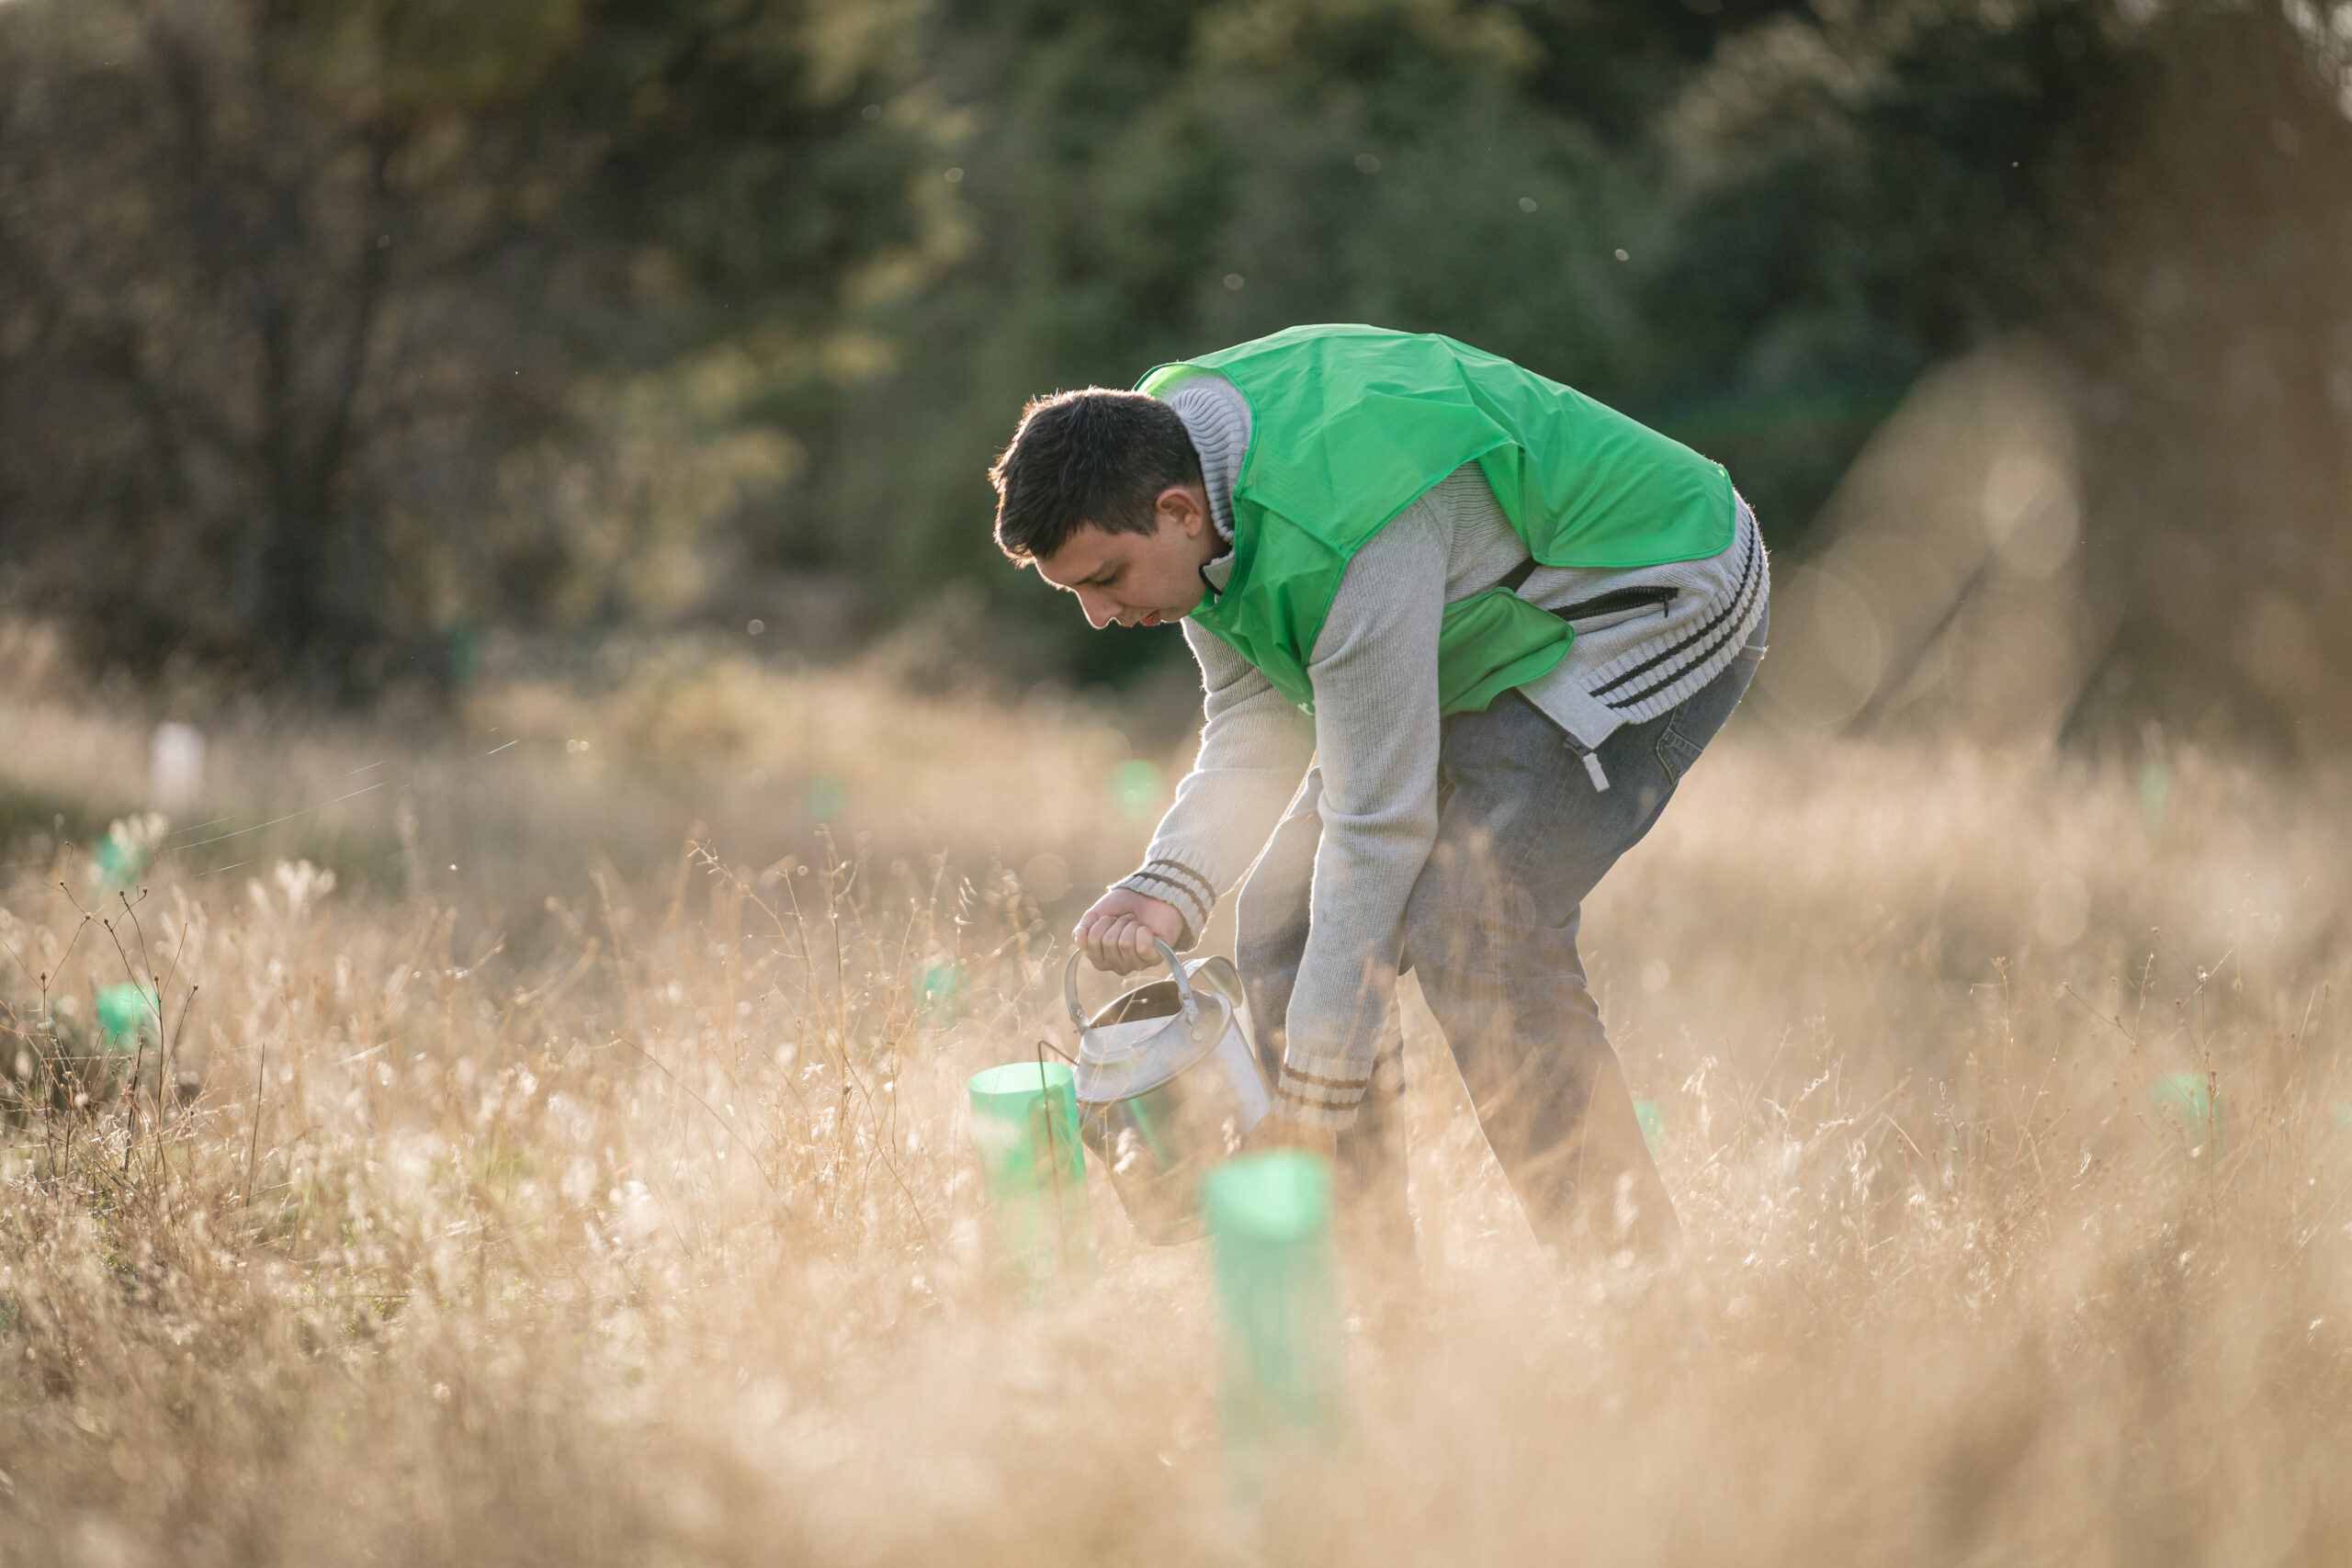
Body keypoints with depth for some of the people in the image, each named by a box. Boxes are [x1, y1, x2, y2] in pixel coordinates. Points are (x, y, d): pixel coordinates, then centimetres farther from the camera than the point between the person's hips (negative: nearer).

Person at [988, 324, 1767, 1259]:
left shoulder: (1345, 537, -37)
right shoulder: (1164, 448, -10)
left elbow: (1377, 825, -34)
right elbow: (1258, 726, -4)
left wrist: (1310, 1104, -30)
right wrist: (1171, 884, -23)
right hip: (1482, 641, 9)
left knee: (1472, 924, -26)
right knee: (1284, 923, -1)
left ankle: (1625, 1262, -15)